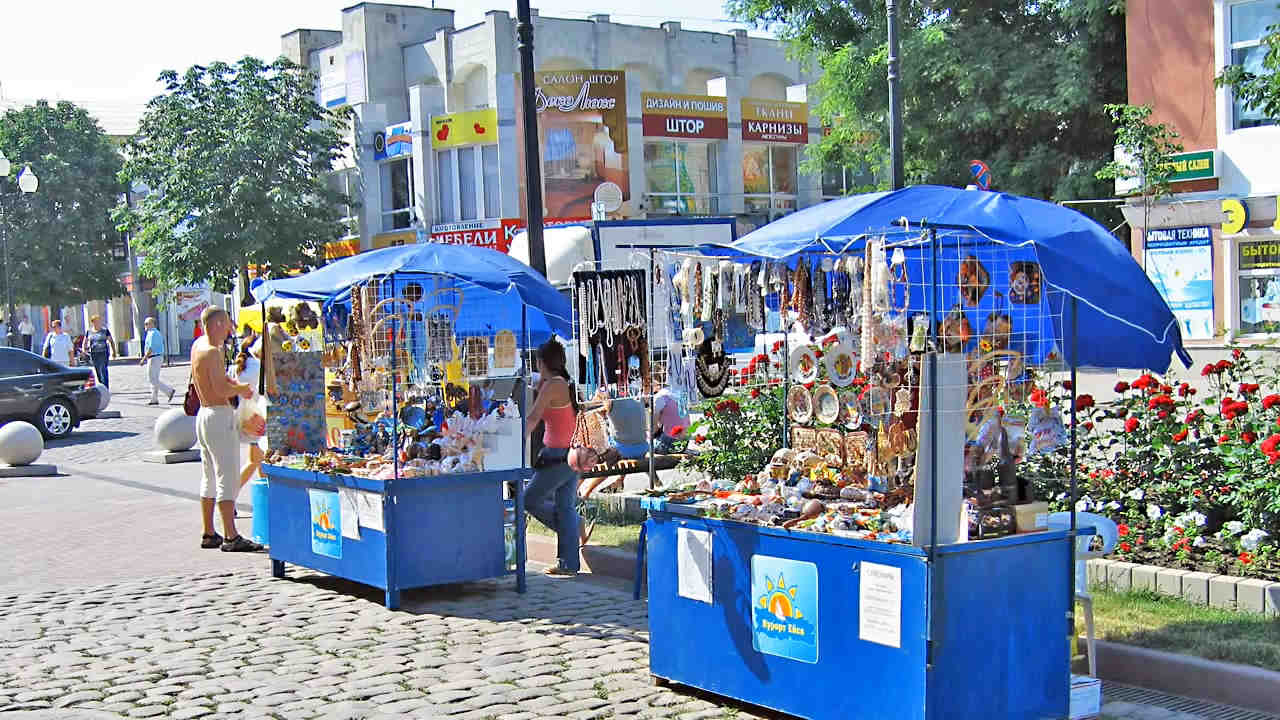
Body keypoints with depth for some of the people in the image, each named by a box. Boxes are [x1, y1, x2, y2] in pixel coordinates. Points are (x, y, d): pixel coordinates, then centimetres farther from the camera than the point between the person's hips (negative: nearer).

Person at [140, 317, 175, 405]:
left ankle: (169, 391, -10)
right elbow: (161, 347, 20)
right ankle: (154, 399, 11)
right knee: (155, 379, 10)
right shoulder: (157, 333, 16)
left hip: (154, 358, -10)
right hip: (159, 357, 10)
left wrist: (143, 359, -18)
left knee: (153, 379, -7)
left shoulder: (152, 334, -15)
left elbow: (150, 348, -21)